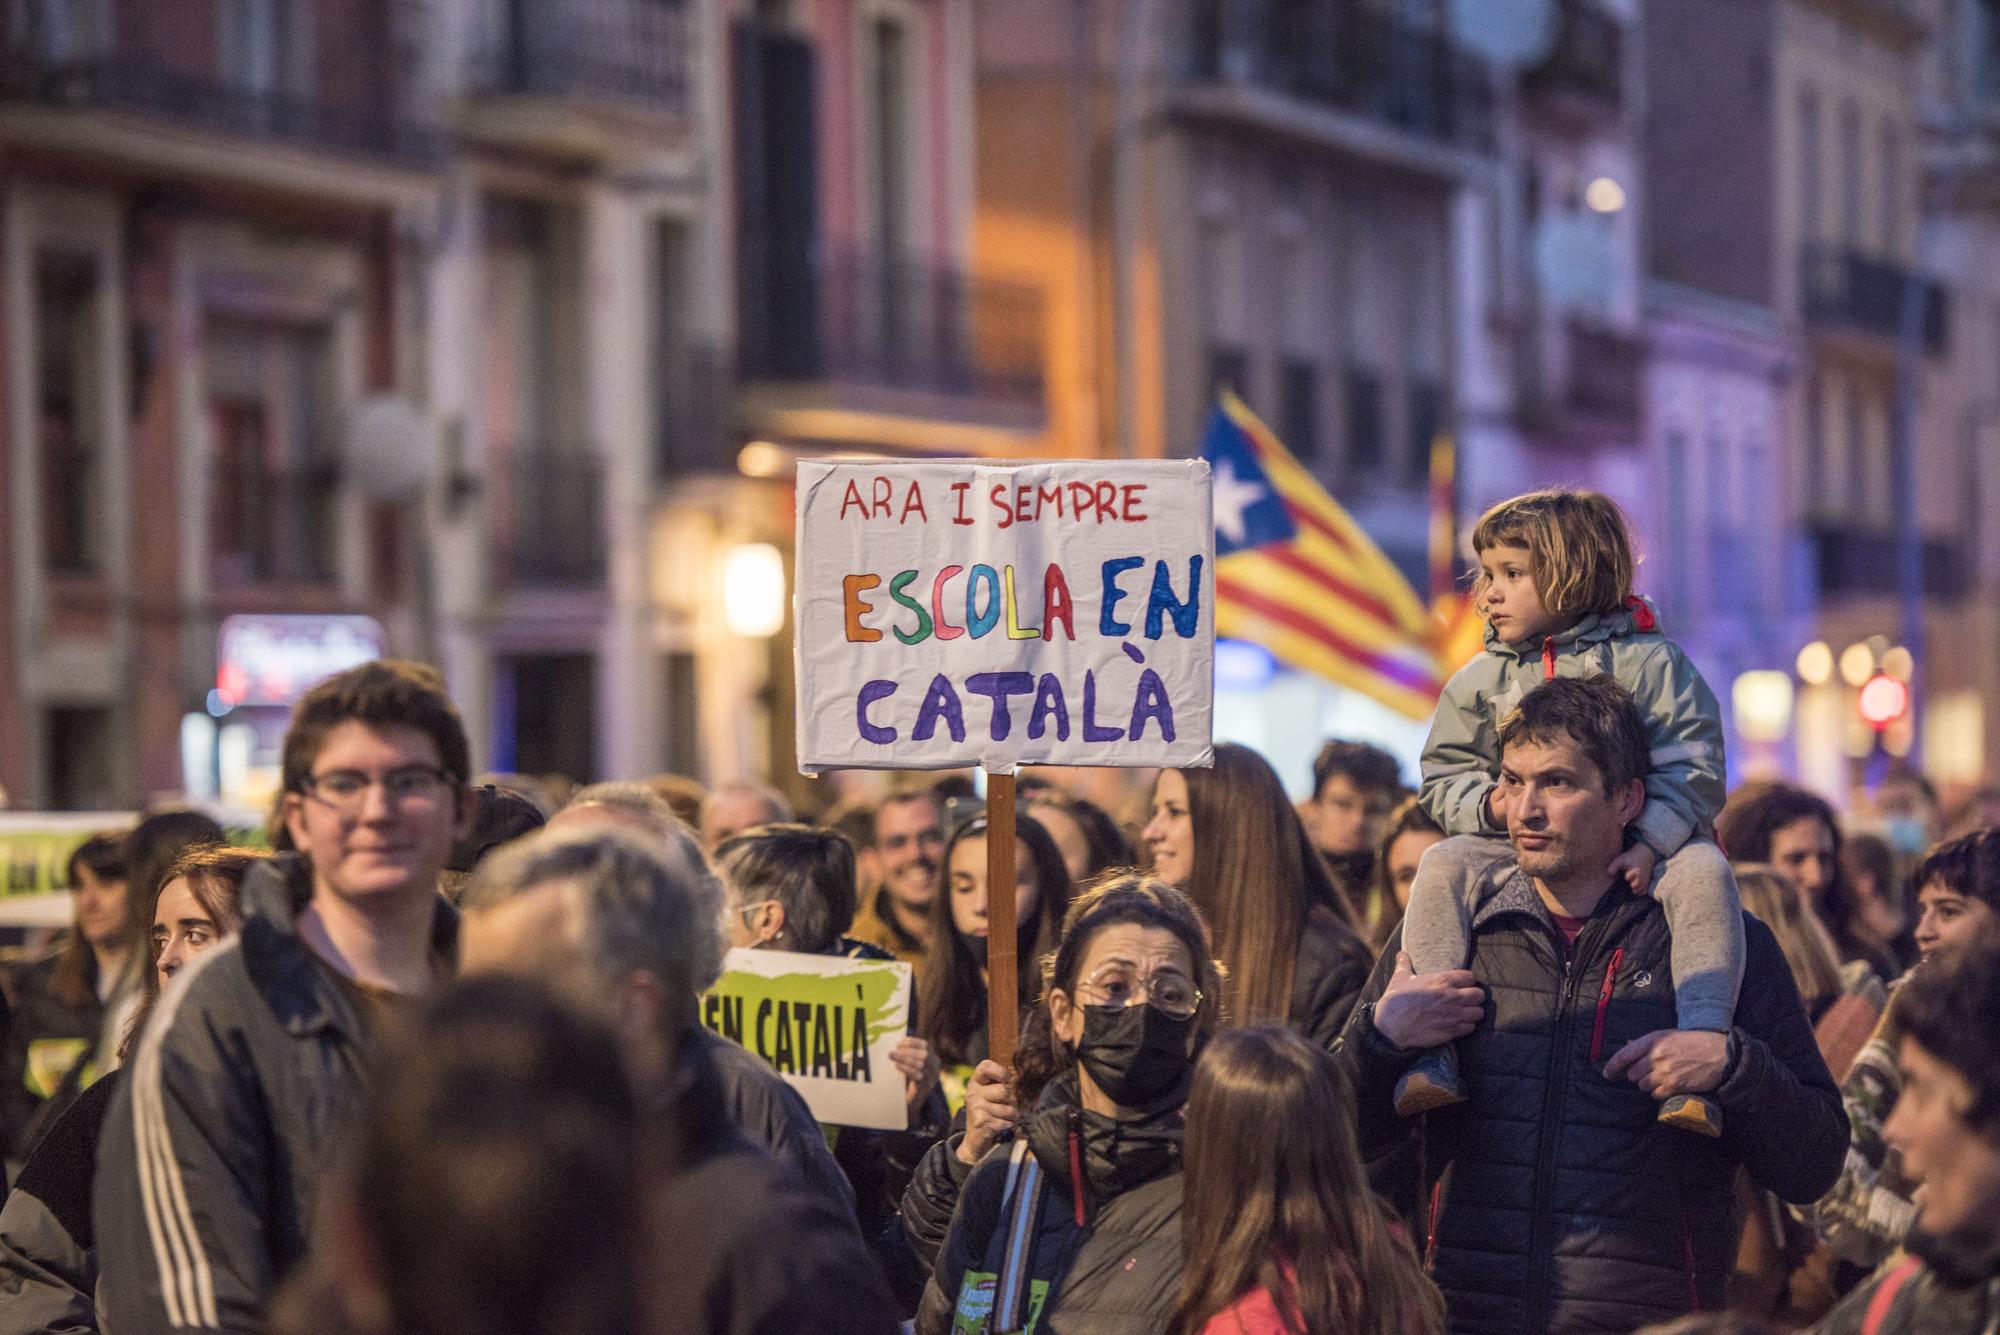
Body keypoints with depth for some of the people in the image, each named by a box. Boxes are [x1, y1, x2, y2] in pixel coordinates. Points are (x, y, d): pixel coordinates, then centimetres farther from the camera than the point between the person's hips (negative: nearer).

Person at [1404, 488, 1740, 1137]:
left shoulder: (1646, 661, -2)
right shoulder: (1480, 681, 10)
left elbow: (1691, 769, -8)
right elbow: (1444, 775, 11)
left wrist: (1650, 845, -23)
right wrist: (1485, 805, -13)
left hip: (1628, 847, -3)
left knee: (1703, 872, -32)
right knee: (1441, 865, -24)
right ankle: (1432, 1053, -31)